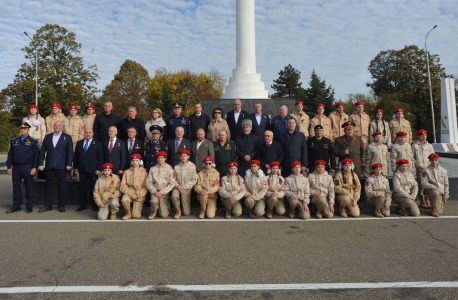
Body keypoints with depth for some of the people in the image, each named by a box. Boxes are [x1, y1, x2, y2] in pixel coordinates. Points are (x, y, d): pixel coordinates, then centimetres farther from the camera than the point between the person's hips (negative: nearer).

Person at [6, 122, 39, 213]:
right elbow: (10, 155, 13)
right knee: (16, 187, 8)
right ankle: (16, 206, 16)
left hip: (27, 167, -4)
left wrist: (34, 168, -10)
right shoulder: (13, 141, 13)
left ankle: (29, 207, 10)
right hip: (16, 167, 4)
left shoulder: (33, 141, 2)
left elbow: (36, 155, -3)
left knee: (29, 187, 2)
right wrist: (9, 167, 5)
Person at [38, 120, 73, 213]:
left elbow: (70, 152, -1)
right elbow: (42, 151, 11)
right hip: (49, 166, 3)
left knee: (61, 186, 3)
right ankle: (48, 205, 16)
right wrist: (40, 163, 3)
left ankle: (61, 205, 12)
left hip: (61, 166, -3)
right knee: (49, 186, 7)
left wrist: (69, 164, -9)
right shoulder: (47, 137, 13)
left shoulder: (67, 137, 5)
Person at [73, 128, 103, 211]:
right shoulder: (79, 143, 11)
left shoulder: (97, 143, 0)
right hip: (82, 169, 3)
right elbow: (75, 156, 13)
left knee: (93, 187, 3)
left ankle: (94, 205, 13)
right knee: (82, 187, 7)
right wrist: (75, 167, 7)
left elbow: (101, 157, -3)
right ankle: (83, 204, 17)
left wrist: (99, 169, -9)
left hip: (92, 170, -3)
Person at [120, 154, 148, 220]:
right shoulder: (127, 172, 3)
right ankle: (128, 213, -4)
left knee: (136, 216, -8)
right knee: (124, 200, -34)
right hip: (129, 193, 1)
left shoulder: (144, 172, 0)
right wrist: (129, 192, -15)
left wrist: (137, 195, -13)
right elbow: (123, 185, 1)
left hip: (140, 195, -1)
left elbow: (145, 187, -2)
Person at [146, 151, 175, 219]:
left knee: (164, 215, -7)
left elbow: (172, 184, -4)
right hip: (155, 191, 0)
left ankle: (166, 205, 29)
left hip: (164, 192, 0)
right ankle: (153, 212, -1)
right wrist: (154, 191, -13)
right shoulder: (152, 169, 3)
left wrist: (161, 192, -12)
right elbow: (148, 182, 2)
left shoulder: (170, 169, -1)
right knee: (154, 201, -36)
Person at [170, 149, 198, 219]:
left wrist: (184, 187, -10)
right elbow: (173, 179, 1)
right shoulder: (176, 167, 1)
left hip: (187, 188, -1)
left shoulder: (192, 166, -4)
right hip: (178, 187, 1)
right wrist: (178, 186, -17)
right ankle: (178, 211, -8)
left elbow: (194, 180, -4)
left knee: (186, 213, -5)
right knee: (174, 196, -36)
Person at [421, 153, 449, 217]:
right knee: (436, 193, -40)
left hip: (441, 192, 3)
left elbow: (446, 185, 14)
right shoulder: (426, 170, -3)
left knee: (440, 212, -10)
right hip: (430, 190, -3)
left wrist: (445, 196, 8)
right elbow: (424, 183, -10)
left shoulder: (443, 171, 10)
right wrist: (435, 188, -18)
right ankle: (434, 210, -21)